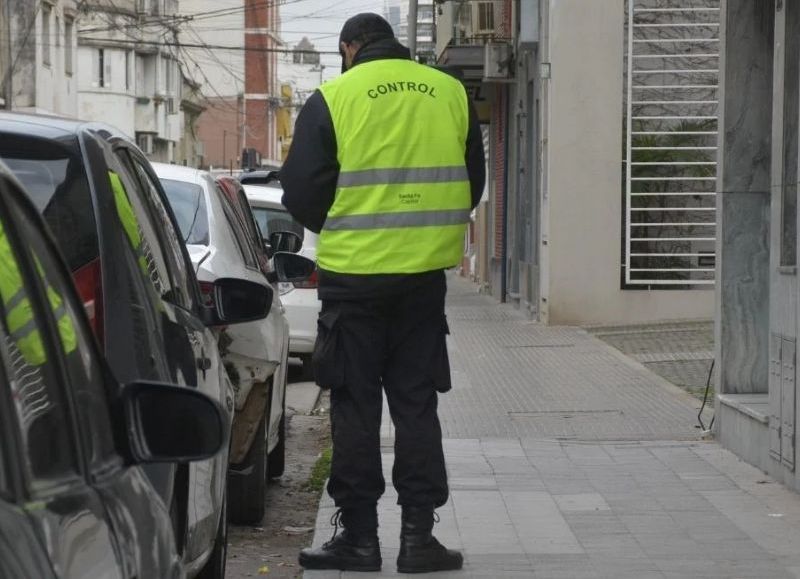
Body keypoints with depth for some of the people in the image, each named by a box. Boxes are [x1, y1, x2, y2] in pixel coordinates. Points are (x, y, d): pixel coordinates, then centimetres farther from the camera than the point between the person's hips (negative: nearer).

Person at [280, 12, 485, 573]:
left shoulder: (331, 99, -5)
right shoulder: (451, 94, 6)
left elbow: (302, 191, -4)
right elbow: (474, 184, 13)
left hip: (353, 274, -3)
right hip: (425, 274, 3)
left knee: (355, 407, 5)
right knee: (416, 403, 10)